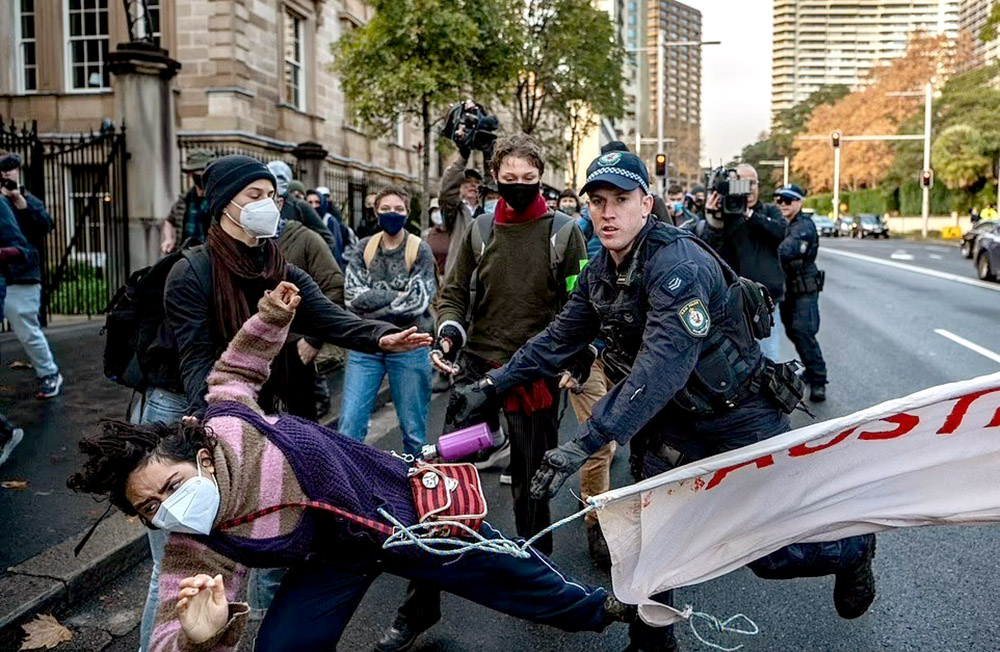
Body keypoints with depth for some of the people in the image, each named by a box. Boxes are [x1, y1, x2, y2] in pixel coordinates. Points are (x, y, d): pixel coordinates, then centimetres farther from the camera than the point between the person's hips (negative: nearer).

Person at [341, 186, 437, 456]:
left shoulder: (420, 250, 1)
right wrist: (398, 296, -13)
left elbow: (419, 301, -11)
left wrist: (373, 303, -10)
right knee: (349, 425, -1)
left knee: (413, 429, 8)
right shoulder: (363, 248, 8)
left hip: (408, 345, -2)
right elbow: (353, 294, -6)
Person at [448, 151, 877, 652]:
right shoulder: (599, 272, -3)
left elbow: (661, 367, -40)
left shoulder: (679, 264, -30)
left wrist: (583, 443, -45)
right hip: (677, 420, 7)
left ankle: (853, 548, 34)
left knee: (767, 554, 3)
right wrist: (491, 385, -2)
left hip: (741, 418, -6)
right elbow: (558, 339, 5)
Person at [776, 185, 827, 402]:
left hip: (805, 289, -8)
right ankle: (812, 370, 33)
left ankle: (818, 380, -8)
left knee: (803, 332, -15)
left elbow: (785, 252, -32)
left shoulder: (804, 226, -16)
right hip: (786, 288, 8)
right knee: (792, 332, 15)